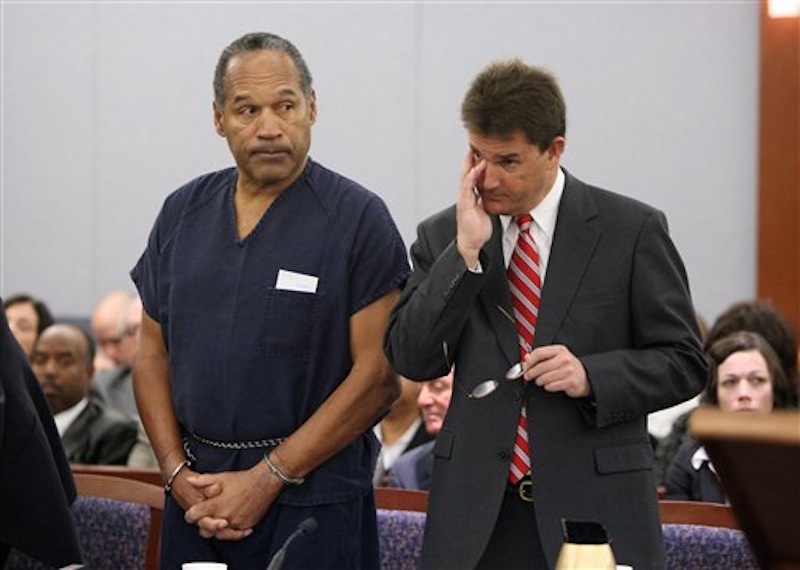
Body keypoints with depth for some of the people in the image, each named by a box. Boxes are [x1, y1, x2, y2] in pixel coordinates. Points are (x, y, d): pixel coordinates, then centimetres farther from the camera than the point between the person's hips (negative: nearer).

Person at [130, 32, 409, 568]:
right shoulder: (184, 212, 8)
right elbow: (153, 352, 12)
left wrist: (267, 479, -13)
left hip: (313, 498, -4)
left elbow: (379, 376, -11)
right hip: (196, 493, 4)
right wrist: (177, 472, -2)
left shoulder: (358, 218, -7)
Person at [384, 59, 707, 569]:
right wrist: (465, 252, -10)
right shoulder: (443, 237, 8)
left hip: (596, 508, -2)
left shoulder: (631, 230, 1)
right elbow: (411, 360, -2)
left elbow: (684, 362, 3)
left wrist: (590, 375, -14)